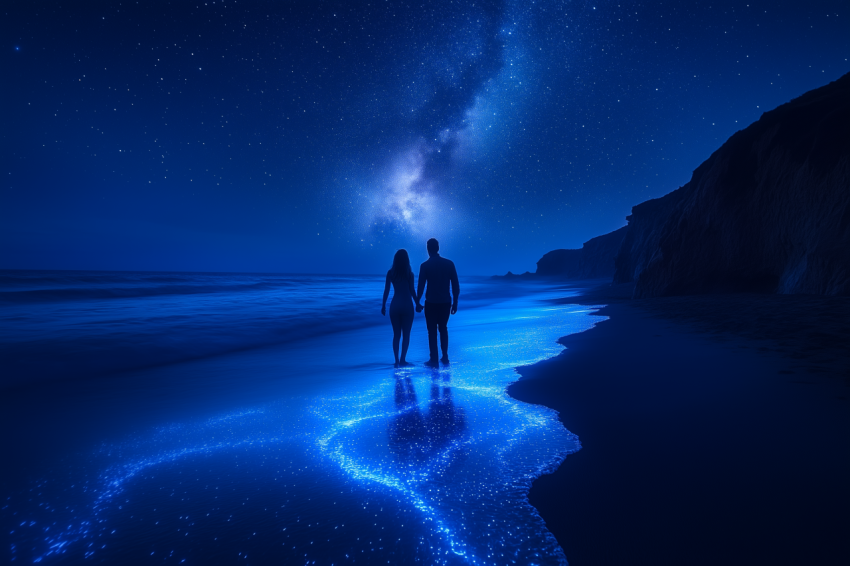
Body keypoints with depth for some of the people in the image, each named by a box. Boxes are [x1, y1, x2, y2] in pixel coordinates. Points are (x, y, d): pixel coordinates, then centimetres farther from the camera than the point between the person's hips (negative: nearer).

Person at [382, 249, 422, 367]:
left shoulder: (390, 273, 0)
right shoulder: (409, 274, -7)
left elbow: (386, 291, 1)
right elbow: (412, 291, -8)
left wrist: (383, 305, 8)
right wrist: (418, 304, 2)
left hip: (395, 306, 3)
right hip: (407, 306, -2)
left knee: (396, 335, 10)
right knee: (406, 335, 7)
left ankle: (397, 361, 9)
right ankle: (402, 360, 6)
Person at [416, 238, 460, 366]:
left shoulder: (425, 266, -8)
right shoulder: (449, 263, -1)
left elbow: (420, 286, -7)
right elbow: (455, 285, 0)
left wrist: (417, 302, 3)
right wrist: (455, 302, 9)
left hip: (431, 303, -3)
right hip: (445, 302, 3)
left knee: (432, 331, 6)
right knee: (443, 328, 19)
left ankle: (434, 360, 8)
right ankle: (445, 357, 22)